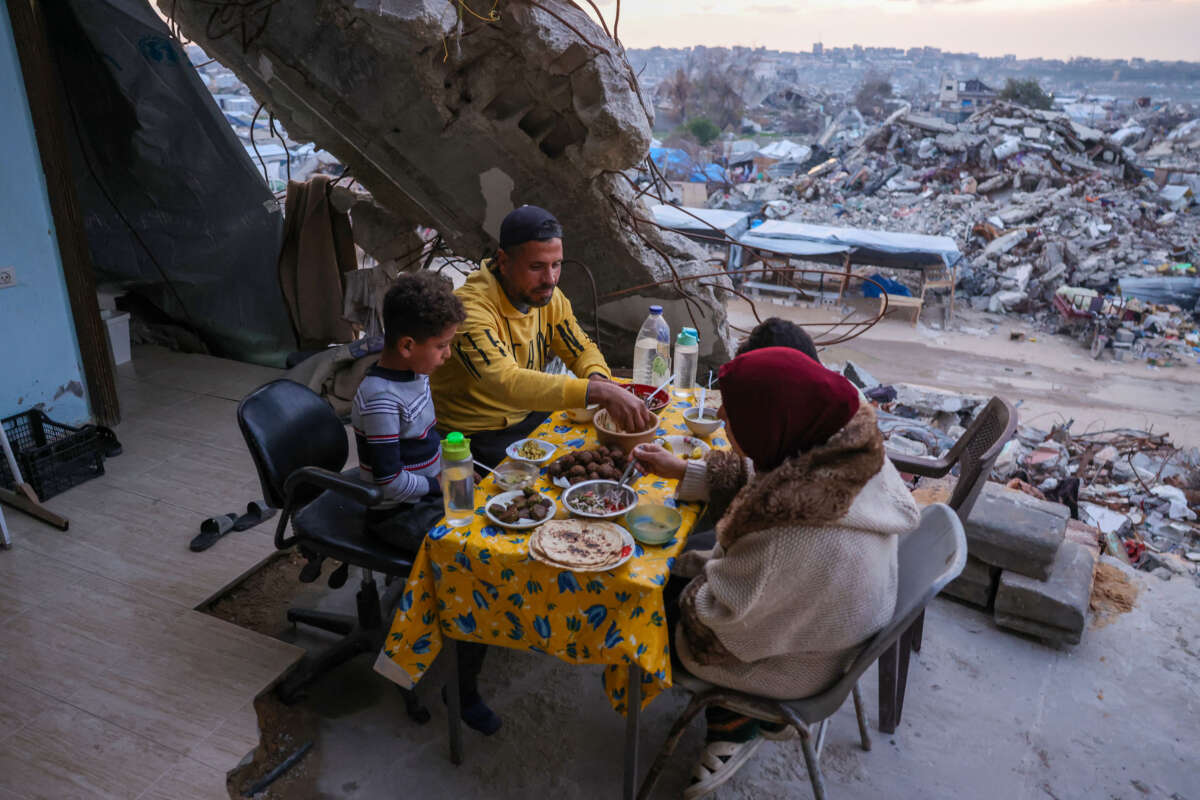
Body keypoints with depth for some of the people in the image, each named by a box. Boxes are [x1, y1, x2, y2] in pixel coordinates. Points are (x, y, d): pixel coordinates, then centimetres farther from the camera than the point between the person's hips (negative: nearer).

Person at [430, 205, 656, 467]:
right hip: (480, 436, -7)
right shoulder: (471, 307, -27)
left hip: (534, 416, 7)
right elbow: (506, 382, -41)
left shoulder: (550, 297, -2)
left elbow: (583, 350, 9)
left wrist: (598, 378, -17)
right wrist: (598, 391, -48)